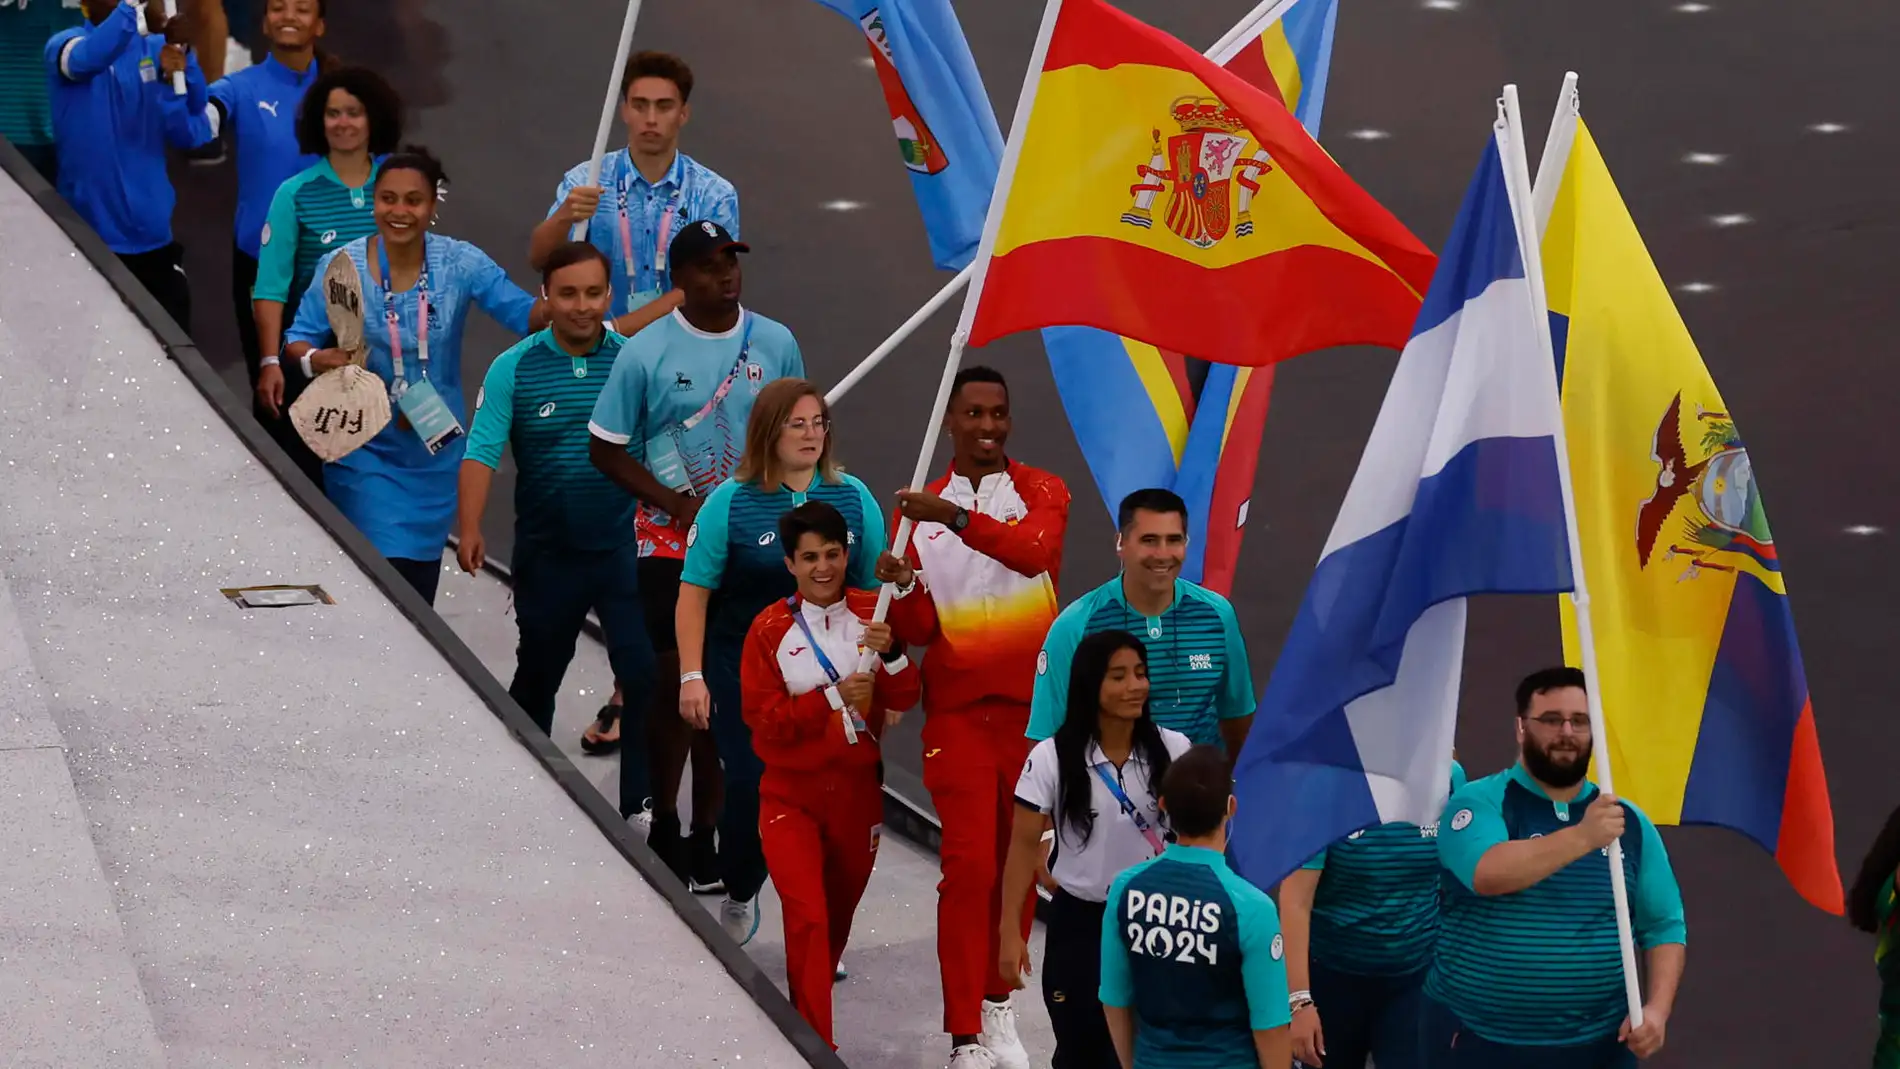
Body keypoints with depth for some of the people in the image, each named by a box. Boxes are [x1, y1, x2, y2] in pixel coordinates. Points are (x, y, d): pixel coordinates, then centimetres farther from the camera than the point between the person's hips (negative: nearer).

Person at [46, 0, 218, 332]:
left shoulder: (157, 50, 6)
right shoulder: (65, 44, -5)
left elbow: (199, 127, -2)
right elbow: (87, 58, -30)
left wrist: (183, 56, -18)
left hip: (152, 234, 4)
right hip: (90, 236, -4)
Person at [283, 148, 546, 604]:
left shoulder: (460, 263, -7)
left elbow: (525, 314, -13)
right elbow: (299, 339, -3)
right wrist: (314, 359, -26)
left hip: (436, 451, 2)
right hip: (366, 450, -2)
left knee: (423, 580, 14)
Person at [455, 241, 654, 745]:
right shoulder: (514, 368, -5)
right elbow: (482, 451, -12)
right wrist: (470, 529, -23)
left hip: (623, 547, -1)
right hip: (546, 550, 1)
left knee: (646, 674, -10)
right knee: (537, 673, 20)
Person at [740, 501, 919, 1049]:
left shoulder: (871, 614, -2)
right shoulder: (770, 629, -8)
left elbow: (903, 700, -4)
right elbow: (762, 717, -11)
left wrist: (891, 654, -23)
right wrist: (834, 698, -20)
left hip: (857, 791, 3)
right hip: (791, 797, -3)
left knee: (839, 915, 16)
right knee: (807, 917, -16)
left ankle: (809, 1012, 40)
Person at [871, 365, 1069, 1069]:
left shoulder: (1040, 493, 2)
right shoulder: (921, 509, 7)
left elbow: (1036, 550, -23)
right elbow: (916, 629, 2)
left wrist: (957, 517, -35)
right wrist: (900, 587, -19)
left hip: (1036, 705, 0)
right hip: (960, 711, 0)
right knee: (968, 865, -8)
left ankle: (998, 1005, 23)